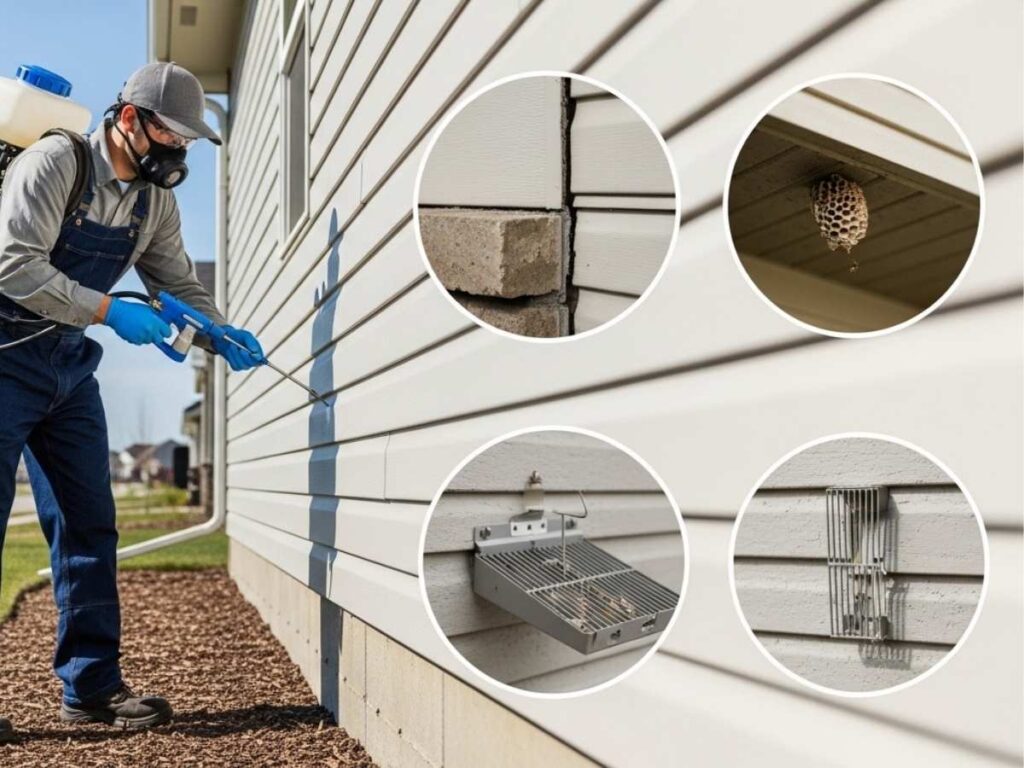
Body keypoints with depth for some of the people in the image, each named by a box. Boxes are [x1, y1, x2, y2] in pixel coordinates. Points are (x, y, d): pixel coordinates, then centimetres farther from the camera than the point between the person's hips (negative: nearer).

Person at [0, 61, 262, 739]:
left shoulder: (155, 200, 6)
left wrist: (225, 338, -7)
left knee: (89, 523, 5)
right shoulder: (54, 162, -15)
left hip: (70, 365, 7)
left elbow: (182, 286, 11)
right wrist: (110, 311, -26)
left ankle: (92, 685, 12)